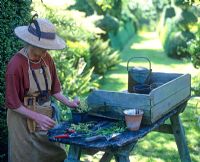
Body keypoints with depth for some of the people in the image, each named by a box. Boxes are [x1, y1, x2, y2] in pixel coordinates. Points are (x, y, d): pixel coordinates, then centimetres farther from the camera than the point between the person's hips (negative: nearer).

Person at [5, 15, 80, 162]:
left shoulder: (47, 58, -3)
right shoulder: (16, 64, -20)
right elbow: (12, 103, -15)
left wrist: (68, 103, -3)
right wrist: (37, 117, -21)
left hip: (46, 115, 6)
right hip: (25, 119, -6)